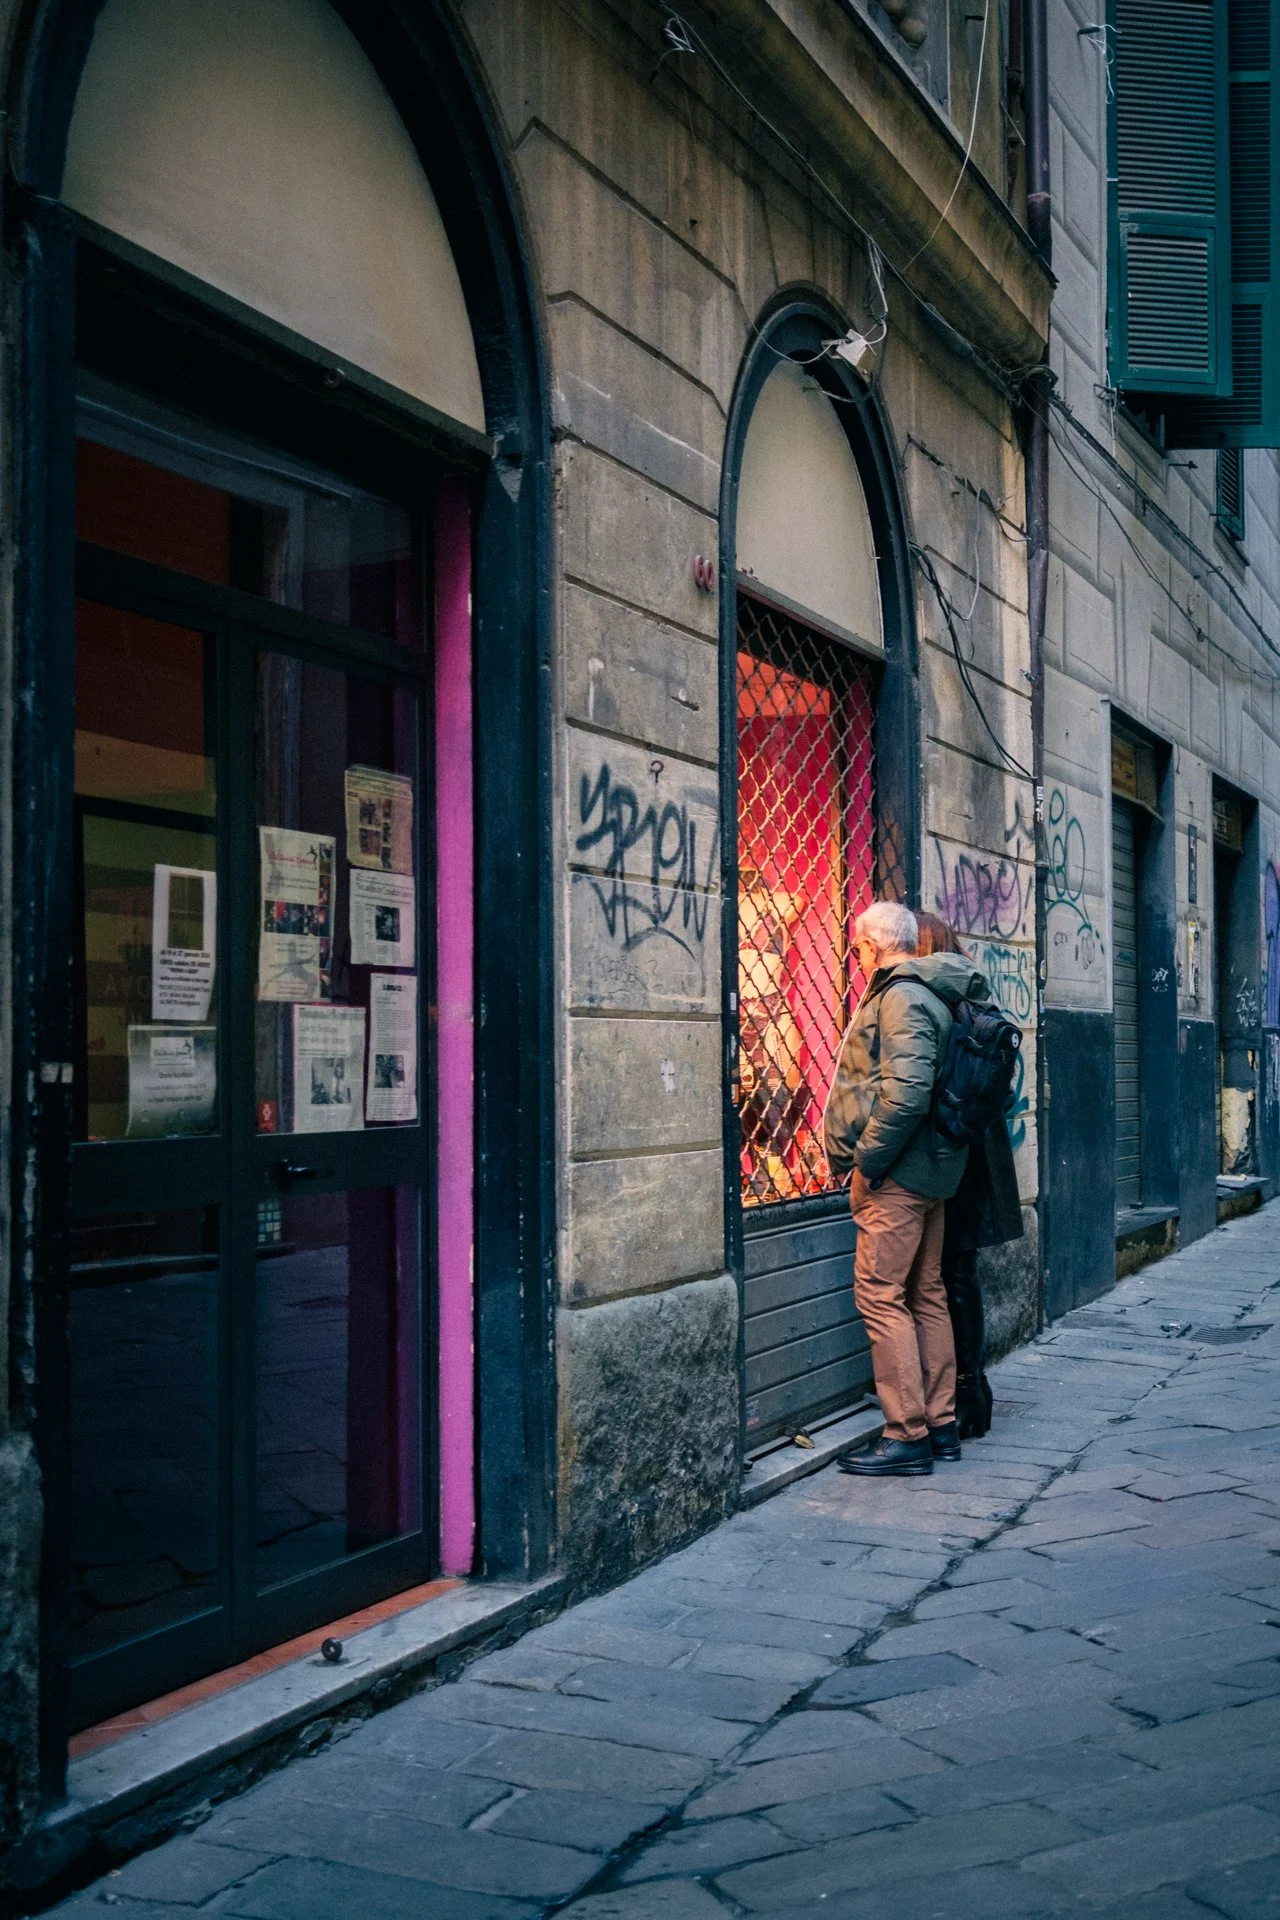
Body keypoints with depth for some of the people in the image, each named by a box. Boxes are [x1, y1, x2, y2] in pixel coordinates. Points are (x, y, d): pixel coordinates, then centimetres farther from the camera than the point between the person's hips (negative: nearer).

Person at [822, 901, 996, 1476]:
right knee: (926, 1294, 14)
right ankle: (940, 1426, 21)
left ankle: (907, 1434, -3)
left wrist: (865, 1161, -18)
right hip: (927, 1170, 10)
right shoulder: (925, 994, 17)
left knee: (880, 1295, -6)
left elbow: (906, 1094, -26)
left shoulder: (902, 998, -15)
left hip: (897, 1174, -10)